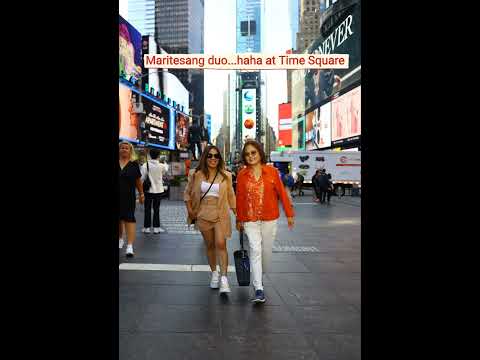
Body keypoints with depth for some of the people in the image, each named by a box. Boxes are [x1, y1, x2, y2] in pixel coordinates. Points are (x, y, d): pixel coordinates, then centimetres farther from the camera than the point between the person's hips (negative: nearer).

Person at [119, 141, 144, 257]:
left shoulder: (134, 164, 0)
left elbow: (138, 181, 6)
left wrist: (141, 194, 7)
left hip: (128, 196, -3)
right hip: (117, 195, 3)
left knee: (129, 218, -7)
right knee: (119, 217, 15)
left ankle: (130, 245, -11)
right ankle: (120, 238, 37)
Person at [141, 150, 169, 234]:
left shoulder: (145, 165, -11)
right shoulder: (161, 166, -8)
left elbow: (142, 178, -11)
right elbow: (166, 170, 15)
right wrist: (164, 162, 31)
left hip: (148, 190, 0)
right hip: (158, 190, 1)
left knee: (147, 209, 9)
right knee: (156, 209, 10)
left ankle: (147, 227, 12)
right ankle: (156, 227, 12)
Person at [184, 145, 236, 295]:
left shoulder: (226, 176, 1)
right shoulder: (196, 175, 0)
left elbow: (231, 196, 8)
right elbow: (187, 193, 11)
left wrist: (238, 214, 6)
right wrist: (190, 210, 2)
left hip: (221, 215, -1)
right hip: (203, 215, 1)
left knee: (221, 244, -13)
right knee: (210, 245, 10)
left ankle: (223, 278, -9)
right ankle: (214, 273, 26)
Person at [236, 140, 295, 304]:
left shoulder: (272, 172, -4)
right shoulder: (242, 175, -2)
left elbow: (281, 193, -1)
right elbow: (240, 198, 4)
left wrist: (289, 214, 1)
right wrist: (239, 220, 9)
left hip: (269, 219, 1)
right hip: (250, 219, 0)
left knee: (266, 250, 12)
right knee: (255, 250, -10)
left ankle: (261, 275, 41)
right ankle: (259, 290, -6)